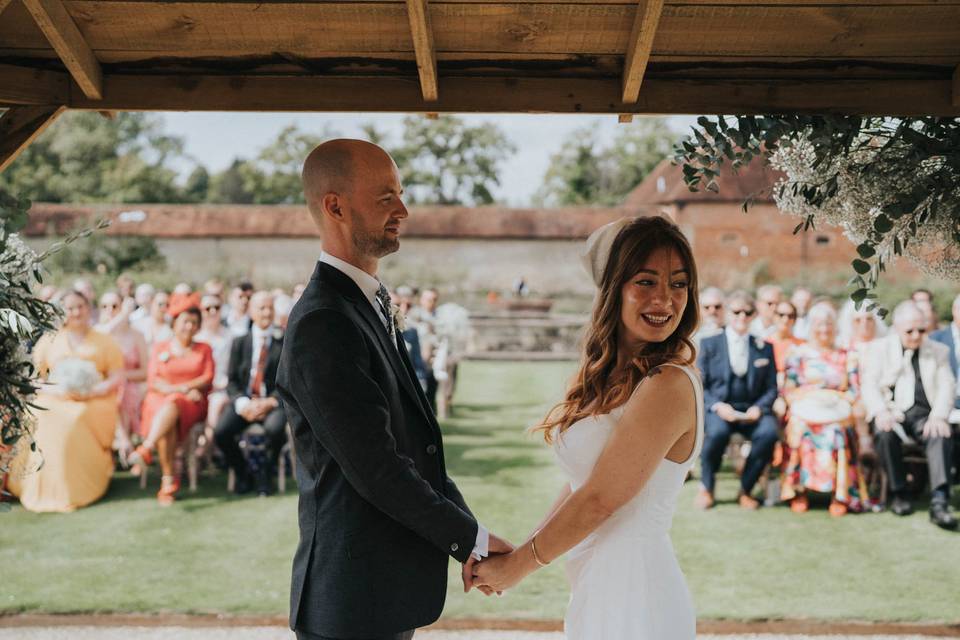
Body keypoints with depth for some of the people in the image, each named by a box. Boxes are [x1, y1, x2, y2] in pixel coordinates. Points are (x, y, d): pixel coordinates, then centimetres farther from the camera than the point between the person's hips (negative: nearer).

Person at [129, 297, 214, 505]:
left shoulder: (204, 349, 19)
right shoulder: (159, 348, 17)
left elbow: (207, 379, 5)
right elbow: (153, 381, 4)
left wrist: (182, 388, -10)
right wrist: (182, 390, -10)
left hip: (192, 403, -1)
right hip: (160, 400, 1)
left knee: (172, 405, -37)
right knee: (168, 421, -35)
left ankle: (146, 449, -54)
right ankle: (169, 480, -35)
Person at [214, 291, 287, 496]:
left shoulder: (285, 342, 5)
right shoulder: (239, 343, 13)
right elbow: (232, 381, 8)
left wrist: (270, 402, -15)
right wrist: (243, 403, -12)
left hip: (273, 402, -2)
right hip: (243, 400, 2)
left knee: (275, 428, -35)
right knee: (221, 432, -25)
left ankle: (265, 472, -5)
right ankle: (242, 473, 2)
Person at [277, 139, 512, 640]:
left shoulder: (370, 306, 12)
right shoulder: (322, 325, -20)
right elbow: (375, 468, -21)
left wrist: (464, 530, 5)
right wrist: (469, 538, -11)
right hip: (354, 598, -9)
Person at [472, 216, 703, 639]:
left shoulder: (669, 385, -20)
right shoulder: (613, 375, 7)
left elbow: (598, 499, -18)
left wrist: (517, 565, -7)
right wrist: (523, 550, 2)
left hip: (632, 592, -8)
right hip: (598, 586, 8)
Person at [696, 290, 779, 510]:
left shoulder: (764, 348, 13)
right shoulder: (709, 345, 8)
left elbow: (771, 389, 11)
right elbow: (699, 386, 3)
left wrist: (759, 408, -10)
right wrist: (717, 406, -16)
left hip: (752, 410, 2)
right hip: (719, 409, -2)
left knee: (768, 432, -31)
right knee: (718, 432, -36)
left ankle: (745, 489, -10)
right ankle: (706, 487, -9)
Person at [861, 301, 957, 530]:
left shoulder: (939, 350, 18)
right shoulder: (879, 348, 14)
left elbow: (946, 387, 6)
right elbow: (869, 384, 2)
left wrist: (938, 415, -15)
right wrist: (881, 412, -19)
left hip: (923, 413, 1)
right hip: (891, 411, -1)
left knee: (941, 434, -33)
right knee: (885, 433, -35)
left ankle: (939, 502, -42)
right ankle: (899, 494, -19)